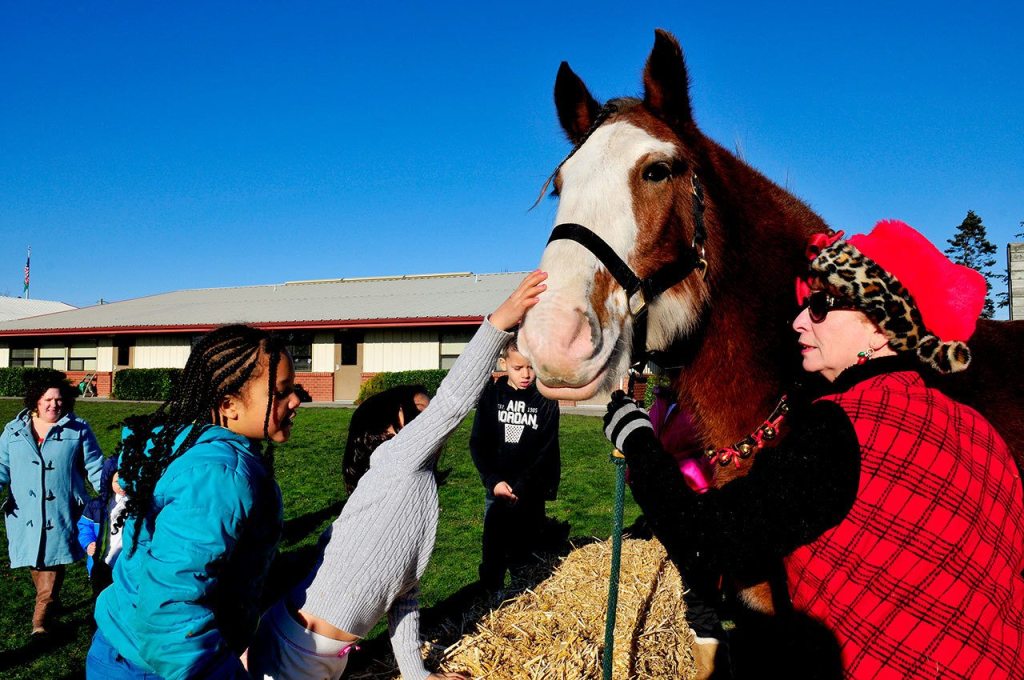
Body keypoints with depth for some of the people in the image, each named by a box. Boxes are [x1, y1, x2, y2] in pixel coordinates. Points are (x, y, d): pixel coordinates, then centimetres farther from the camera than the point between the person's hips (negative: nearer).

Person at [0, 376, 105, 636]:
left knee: (52, 560, -5)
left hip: (61, 510, -3)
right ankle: (50, 602, 31)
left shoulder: (78, 430, 2)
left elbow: (94, 466, 2)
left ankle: (41, 619, 0)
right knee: (34, 560, 11)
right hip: (24, 511, 3)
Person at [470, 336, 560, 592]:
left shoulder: (546, 400, -4)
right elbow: (478, 442, 1)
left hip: (531, 490, -1)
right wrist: (493, 481, -10)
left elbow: (546, 449, -7)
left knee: (523, 550, 4)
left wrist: (519, 488, -15)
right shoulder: (491, 394, 1)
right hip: (497, 486, 1)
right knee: (493, 550, -2)